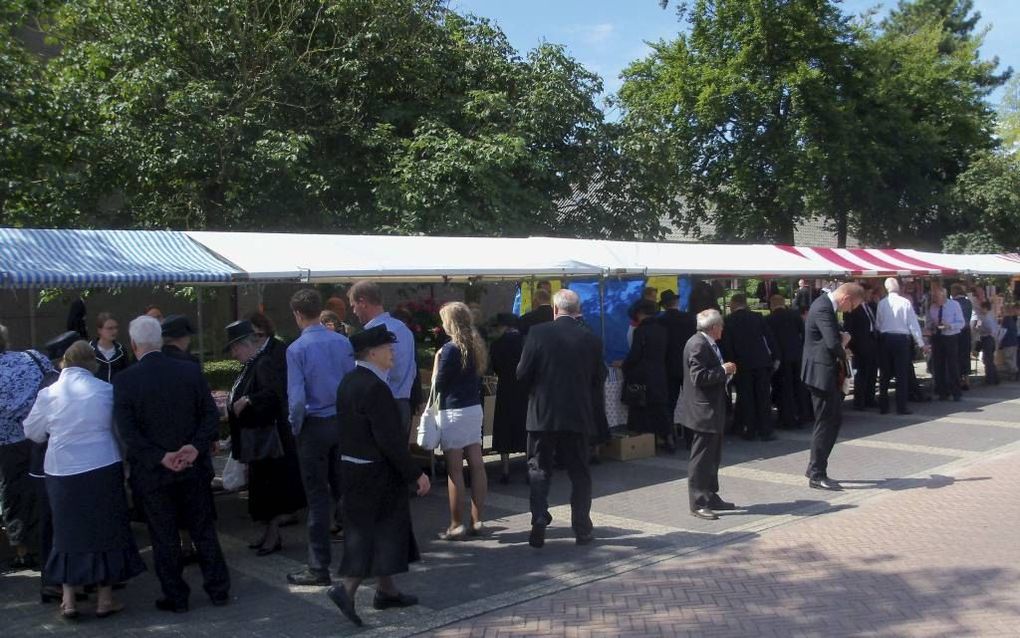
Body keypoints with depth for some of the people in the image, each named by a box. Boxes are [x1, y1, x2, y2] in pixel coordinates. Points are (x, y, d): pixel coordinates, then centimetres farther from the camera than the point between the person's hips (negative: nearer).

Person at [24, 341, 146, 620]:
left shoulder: (48, 393, -5)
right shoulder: (106, 390, -8)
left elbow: (32, 431, 8)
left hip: (62, 472, 1)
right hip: (103, 468, -1)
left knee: (68, 531, 12)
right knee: (105, 530, 9)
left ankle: (68, 600, 15)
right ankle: (105, 598, 15)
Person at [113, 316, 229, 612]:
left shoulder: (124, 381, -11)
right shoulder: (191, 371, -4)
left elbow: (127, 432, -15)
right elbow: (211, 415, -5)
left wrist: (160, 458, -14)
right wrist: (196, 447, -11)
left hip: (152, 473, -2)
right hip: (194, 467, 2)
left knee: (165, 538, 10)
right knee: (204, 530, 14)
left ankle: (176, 597, 19)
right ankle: (218, 589, 21)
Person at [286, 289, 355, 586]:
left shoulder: (297, 349, -13)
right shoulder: (343, 342, -1)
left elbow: (297, 397, -17)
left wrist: (296, 428, -1)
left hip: (314, 425, -4)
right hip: (343, 423, 4)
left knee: (318, 497, 3)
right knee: (344, 489, 17)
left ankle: (319, 567, 10)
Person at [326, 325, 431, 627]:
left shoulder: (348, 382, 7)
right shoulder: (375, 388, -22)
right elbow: (390, 440, -24)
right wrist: (416, 474, -18)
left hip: (353, 467, 10)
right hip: (377, 473, -9)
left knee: (364, 530, 17)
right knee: (380, 531, 2)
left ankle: (386, 590, 29)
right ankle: (346, 588, -2)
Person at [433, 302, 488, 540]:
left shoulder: (451, 349, -14)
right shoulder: (477, 346, 8)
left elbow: (439, 385, -11)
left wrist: (437, 361, 0)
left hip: (453, 412, -8)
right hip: (474, 409, 8)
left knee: (454, 470, -1)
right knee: (476, 465, 8)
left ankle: (456, 525, 4)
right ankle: (476, 520, 15)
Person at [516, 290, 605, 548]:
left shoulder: (538, 333, -8)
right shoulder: (591, 339, -2)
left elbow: (522, 373, -7)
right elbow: (599, 380, 4)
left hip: (543, 414, -1)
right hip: (578, 415, 2)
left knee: (539, 470, 10)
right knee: (579, 473, 12)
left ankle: (539, 525, 2)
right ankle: (582, 529, 16)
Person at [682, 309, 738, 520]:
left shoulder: (707, 344, 13)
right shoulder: (697, 345, -18)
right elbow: (699, 377, -25)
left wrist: (725, 371, 8)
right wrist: (723, 370, -16)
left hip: (713, 410, 11)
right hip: (704, 410, -11)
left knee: (713, 457, 18)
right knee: (701, 458, -5)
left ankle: (711, 498, 27)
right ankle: (698, 504, 0)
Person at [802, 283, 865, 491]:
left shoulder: (825, 304, 11)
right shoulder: (823, 308, -21)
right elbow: (833, 344, -28)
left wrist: (842, 339, 0)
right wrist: (843, 351, -8)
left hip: (827, 374, 10)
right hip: (822, 374, -10)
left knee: (834, 420, 16)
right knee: (825, 423, -3)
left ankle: (815, 468, 25)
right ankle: (817, 476, 6)